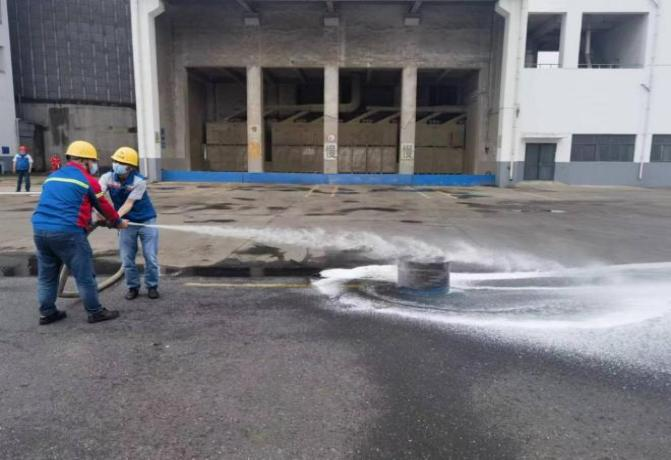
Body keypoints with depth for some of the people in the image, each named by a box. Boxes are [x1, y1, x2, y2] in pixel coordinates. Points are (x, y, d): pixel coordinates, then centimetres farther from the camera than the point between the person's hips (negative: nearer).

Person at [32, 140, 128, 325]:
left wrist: (86, 222, 37)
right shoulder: (88, 180, 0)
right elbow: (104, 206, 8)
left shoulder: (52, 177, 21)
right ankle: (95, 312, 13)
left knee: (46, 276, 18)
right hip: (67, 232, -7)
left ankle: (46, 313, 27)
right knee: (85, 275, 4)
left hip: (40, 229, 7)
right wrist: (118, 222, 26)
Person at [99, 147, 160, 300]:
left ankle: (152, 286, 18)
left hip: (146, 221, -3)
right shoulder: (107, 177, -11)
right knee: (127, 259, 4)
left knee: (150, 257, 0)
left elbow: (128, 204, -24)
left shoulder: (139, 181, -21)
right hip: (127, 223, 3)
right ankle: (133, 287, 23)